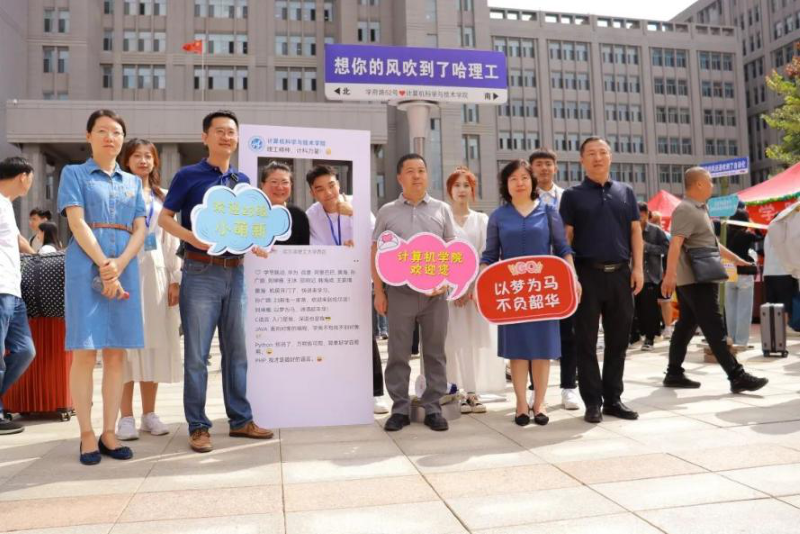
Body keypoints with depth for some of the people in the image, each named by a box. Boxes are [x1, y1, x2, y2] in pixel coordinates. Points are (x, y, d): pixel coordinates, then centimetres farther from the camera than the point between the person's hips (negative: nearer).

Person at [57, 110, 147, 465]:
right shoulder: (74, 173, 9)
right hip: (86, 268, -3)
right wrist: (103, 266, -14)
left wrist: (119, 265, -8)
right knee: (85, 351, -5)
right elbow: (77, 223, -4)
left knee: (116, 353, 2)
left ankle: (109, 433, 9)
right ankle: (87, 435, 3)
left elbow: (140, 230, 9)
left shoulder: (133, 182, 18)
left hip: (125, 269, 3)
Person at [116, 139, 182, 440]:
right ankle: (126, 417, 5)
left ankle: (149, 414, 14)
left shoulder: (162, 197, 17)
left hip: (157, 273, 4)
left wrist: (176, 278, 4)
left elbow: (171, 241, 13)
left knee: (155, 343, 5)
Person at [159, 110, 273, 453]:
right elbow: (164, 218, -2)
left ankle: (241, 420, 19)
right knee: (197, 353, -1)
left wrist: (256, 244, -2)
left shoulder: (243, 181, 13)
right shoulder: (188, 176, -1)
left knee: (236, 349, 10)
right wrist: (193, 238, -18)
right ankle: (198, 426, 9)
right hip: (201, 272, -5)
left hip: (235, 272, 5)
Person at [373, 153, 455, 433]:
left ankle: (433, 408, 17)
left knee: (435, 352, 6)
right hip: (399, 291, -1)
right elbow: (377, 253, 5)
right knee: (398, 353, 4)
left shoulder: (442, 209, 9)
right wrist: (378, 291, -1)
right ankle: (400, 408, 15)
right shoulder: (387, 211, 7)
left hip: (435, 292, 1)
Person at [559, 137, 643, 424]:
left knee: (618, 339, 7)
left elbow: (635, 231, 11)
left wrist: (637, 268, 2)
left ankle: (613, 398, 19)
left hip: (620, 273, 3)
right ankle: (593, 401, 10)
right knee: (586, 341, 1)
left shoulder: (625, 192, 14)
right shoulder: (573, 195, 4)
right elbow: (566, 237, 0)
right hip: (588, 273, -3)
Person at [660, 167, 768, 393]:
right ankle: (737, 376, -6)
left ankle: (674, 373, 16)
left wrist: (737, 260, 30)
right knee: (715, 329, -8)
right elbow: (675, 243, -28)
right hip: (696, 280, -10)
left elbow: (711, 242, 27)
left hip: (699, 279, 10)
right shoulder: (686, 210, -15)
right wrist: (670, 273, -39)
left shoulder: (699, 209, 18)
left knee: (686, 325, 11)